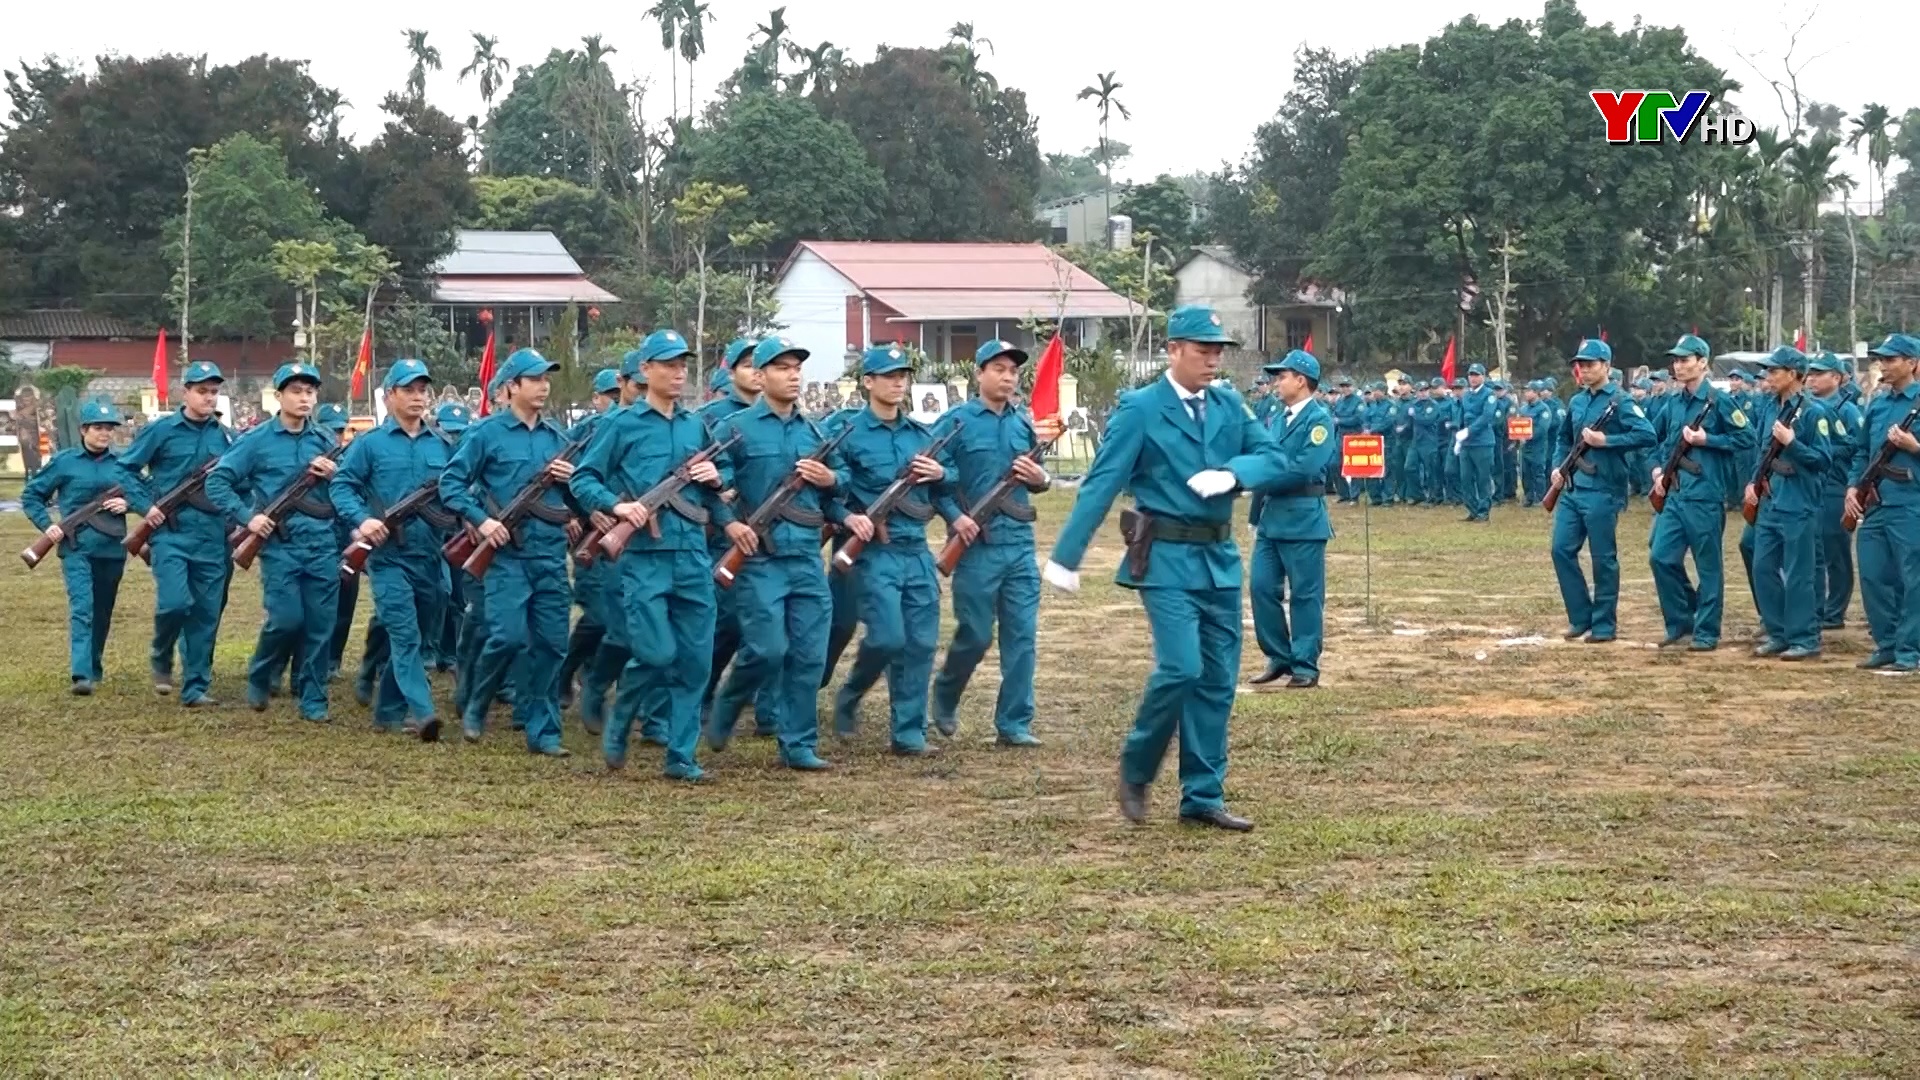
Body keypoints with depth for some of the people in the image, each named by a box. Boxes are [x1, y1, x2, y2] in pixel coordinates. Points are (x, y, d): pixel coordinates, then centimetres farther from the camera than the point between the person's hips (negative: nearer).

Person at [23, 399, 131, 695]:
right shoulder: (64, 461, 0)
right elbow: (31, 496, 8)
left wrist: (127, 504, -6)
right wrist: (46, 525, -5)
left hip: (112, 549, 3)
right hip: (76, 547, -3)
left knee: (102, 612, 15)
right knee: (81, 608, -17)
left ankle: (94, 668, 33)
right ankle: (81, 674, -26)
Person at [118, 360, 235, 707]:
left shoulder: (226, 437, 10)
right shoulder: (162, 430, -1)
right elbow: (126, 468, 2)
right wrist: (145, 506, -7)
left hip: (213, 536, 4)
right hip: (171, 532, -4)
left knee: (206, 614, 3)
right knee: (174, 602, -19)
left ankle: (196, 688, 11)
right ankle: (162, 659, 10)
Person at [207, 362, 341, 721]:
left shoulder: (326, 441, 10)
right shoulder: (258, 441, -1)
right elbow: (217, 481, -1)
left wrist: (334, 475, -6)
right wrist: (246, 517, -10)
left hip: (322, 544, 3)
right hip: (279, 545, -3)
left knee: (320, 625, 2)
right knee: (287, 619, -10)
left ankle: (313, 698, 12)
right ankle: (259, 678, 16)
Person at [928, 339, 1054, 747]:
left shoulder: (1024, 423, 11)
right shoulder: (958, 421, -4)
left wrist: (1040, 479, -2)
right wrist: (954, 516, -15)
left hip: (1020, 542, 4)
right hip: (977, 543, -4)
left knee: (1022, 635, 0)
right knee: (975, 635, 3)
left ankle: (1014, 724, 6)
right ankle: (944, 699, 29)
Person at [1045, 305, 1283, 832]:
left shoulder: (1229, 405, 10)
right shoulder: (1140, 409, -7)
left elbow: (1269, 456, 4)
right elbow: (1101, 484, -10)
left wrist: (1232, 473, -18)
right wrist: (1065, 556, -15)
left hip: (1221, 557, 6)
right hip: (1167, 558, -6)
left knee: (1218, 680, 7)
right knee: (1181, 668, -17)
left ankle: (1203, 798, 15)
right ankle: (1136, 769, 6)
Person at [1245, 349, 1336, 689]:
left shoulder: (1318, 419, -10)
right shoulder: (1277, 418, 14)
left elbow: (1306, 468, -20)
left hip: (1303, 518, -7)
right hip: (1270, 516, 7)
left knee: (1305, 594, 1)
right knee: (1263, 588, 5)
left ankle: (1305, 666, 8)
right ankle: (1279, 658, 17)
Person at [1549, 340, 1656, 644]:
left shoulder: (1620, 401, -8)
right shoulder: (1576, 402, 13)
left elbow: (1647, 434, -18)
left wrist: (1605, 441, -19)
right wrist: (1558, 467, 11)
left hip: (1602, 491, -7)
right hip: (1572, 488, 7)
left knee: (1603, 558, 0)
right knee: (1562, 550, 3)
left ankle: (1604, 624, 9)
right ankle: (1580, 617, 14)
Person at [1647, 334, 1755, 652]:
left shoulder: (1718, 401, -7)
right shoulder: (1672, 403, 12)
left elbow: (1746, 437, -10)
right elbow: (1658, 440, 26)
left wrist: (1705, 439, -14)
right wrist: (1657, 469, 11)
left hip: (1705, 496, -6)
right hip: (1673, 495, 6)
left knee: (1708, 565, 1)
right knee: (1661, 557, 2)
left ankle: (1706, 632, 8)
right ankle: (1679, 624, 15)